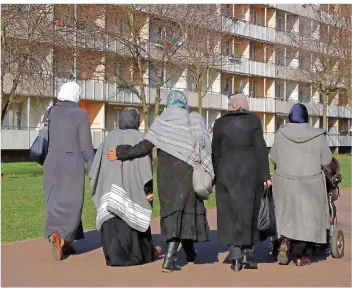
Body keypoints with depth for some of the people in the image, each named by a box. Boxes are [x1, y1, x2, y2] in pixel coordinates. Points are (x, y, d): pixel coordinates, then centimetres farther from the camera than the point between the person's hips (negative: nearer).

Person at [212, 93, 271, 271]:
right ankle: (246, 255, 10)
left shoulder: (220, 123, 3)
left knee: (230, 212, 6)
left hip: (227, 171, 1)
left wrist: (216, 175, 14)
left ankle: (235, 255, 0)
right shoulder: (253, 120, -1)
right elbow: (260, 149, -5)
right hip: (250, 171, -1)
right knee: (247, 212, 7)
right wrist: (265, 175, -3)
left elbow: (216, 152, 6)